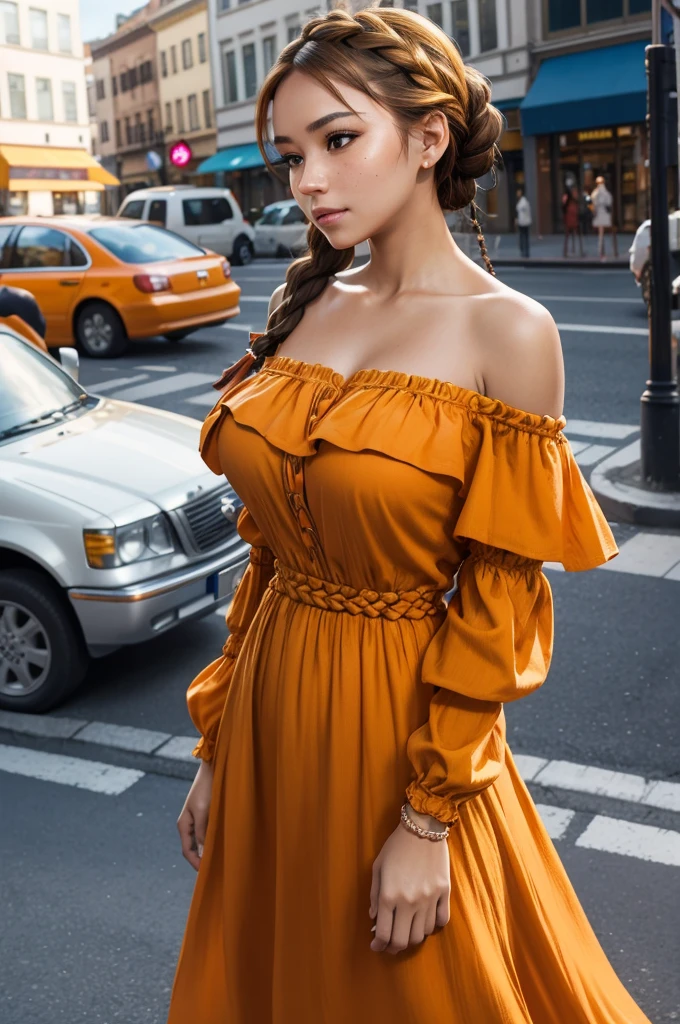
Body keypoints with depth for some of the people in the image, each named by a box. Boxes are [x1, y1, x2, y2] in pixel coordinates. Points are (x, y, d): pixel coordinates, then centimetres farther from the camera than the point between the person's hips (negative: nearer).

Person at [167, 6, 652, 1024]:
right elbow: (267, 548, 6)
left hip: (400, 723, -5)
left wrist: (430, 819, -14)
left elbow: (497, 604, -14)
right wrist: (218, 747, 7)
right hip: (270, 714, 6)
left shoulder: (505, 331, -14)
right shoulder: (303, 305, 3)